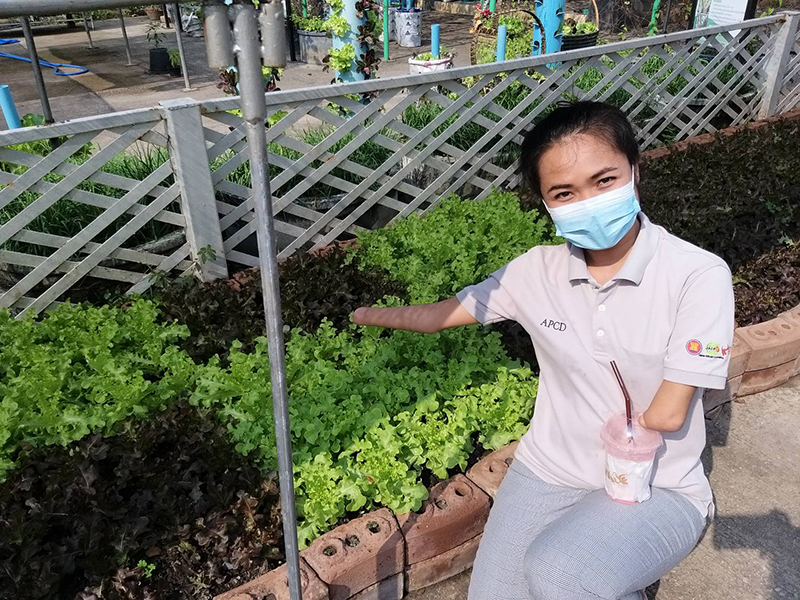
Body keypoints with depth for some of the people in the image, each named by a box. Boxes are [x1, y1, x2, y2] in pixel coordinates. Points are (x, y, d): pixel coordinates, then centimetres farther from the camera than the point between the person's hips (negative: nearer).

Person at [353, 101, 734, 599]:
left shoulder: (699, 275, -17)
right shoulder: (540, 270, -6)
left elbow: (666, 415, -15)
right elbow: (441, 315, 5)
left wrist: (600, 430, -2)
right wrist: (363, 314, 0)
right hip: (547, 472, 4)